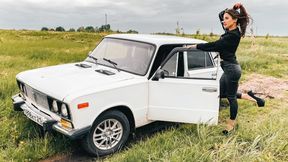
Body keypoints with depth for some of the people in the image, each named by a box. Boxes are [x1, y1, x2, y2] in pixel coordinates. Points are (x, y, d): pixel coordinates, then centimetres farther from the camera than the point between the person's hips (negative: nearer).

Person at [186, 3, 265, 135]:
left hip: (232, 68, -10)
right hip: (228, 68, 10)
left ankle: (232, 124, 25)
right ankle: (248, 96, 29)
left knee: (231, 96, 6)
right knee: (221, 93, 18)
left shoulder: (233, 35, -20)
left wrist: (195, 46, -15)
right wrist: (231, 10, 2)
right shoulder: (230, 31, 7)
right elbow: (220, 15, 19)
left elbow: (214, 46, -22)